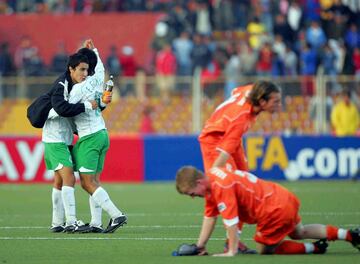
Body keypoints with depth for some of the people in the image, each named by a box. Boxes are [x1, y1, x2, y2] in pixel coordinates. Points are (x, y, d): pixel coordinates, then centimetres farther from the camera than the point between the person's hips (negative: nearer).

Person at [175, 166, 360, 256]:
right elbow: (211, 215, 11)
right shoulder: (211, 177, 5)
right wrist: (201, 246, 11)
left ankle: (313, 248, 8)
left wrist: (232, 251, -20)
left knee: (264, 249, 7)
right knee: (299, 232, 31)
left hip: (274, 212, -10)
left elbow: (231, 221, -25)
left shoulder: (221, 187, -24)